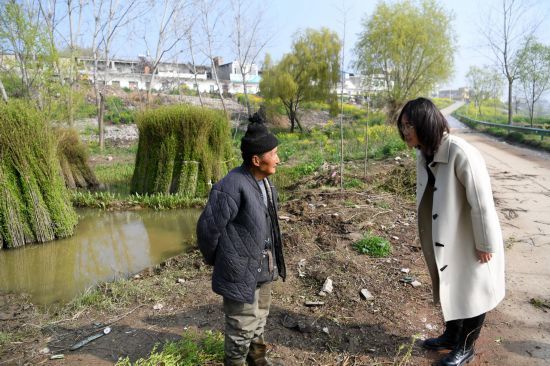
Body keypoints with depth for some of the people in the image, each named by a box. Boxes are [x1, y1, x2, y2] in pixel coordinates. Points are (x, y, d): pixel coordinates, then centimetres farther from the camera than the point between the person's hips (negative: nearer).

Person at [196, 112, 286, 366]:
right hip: (240, 269, -8)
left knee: (259, 314, 26)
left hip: (262, 265, 8)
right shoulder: (232, 187, -27)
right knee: (242, 323, 10)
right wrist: (214, 260, -3)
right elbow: (207, 227, -20)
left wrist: (270, 259, 15)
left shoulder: (264, 181, 0)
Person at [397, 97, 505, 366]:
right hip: (444, 240, 7)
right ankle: (451, 335, 46)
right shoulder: (424, 154, -5)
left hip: (469, 242, -7)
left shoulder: (461, 154, -29)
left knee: (471, 292, 15)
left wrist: (485, 246, -16)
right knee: (450, 288, 24)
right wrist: (428, 236, 14)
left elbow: (482, 204, -24)